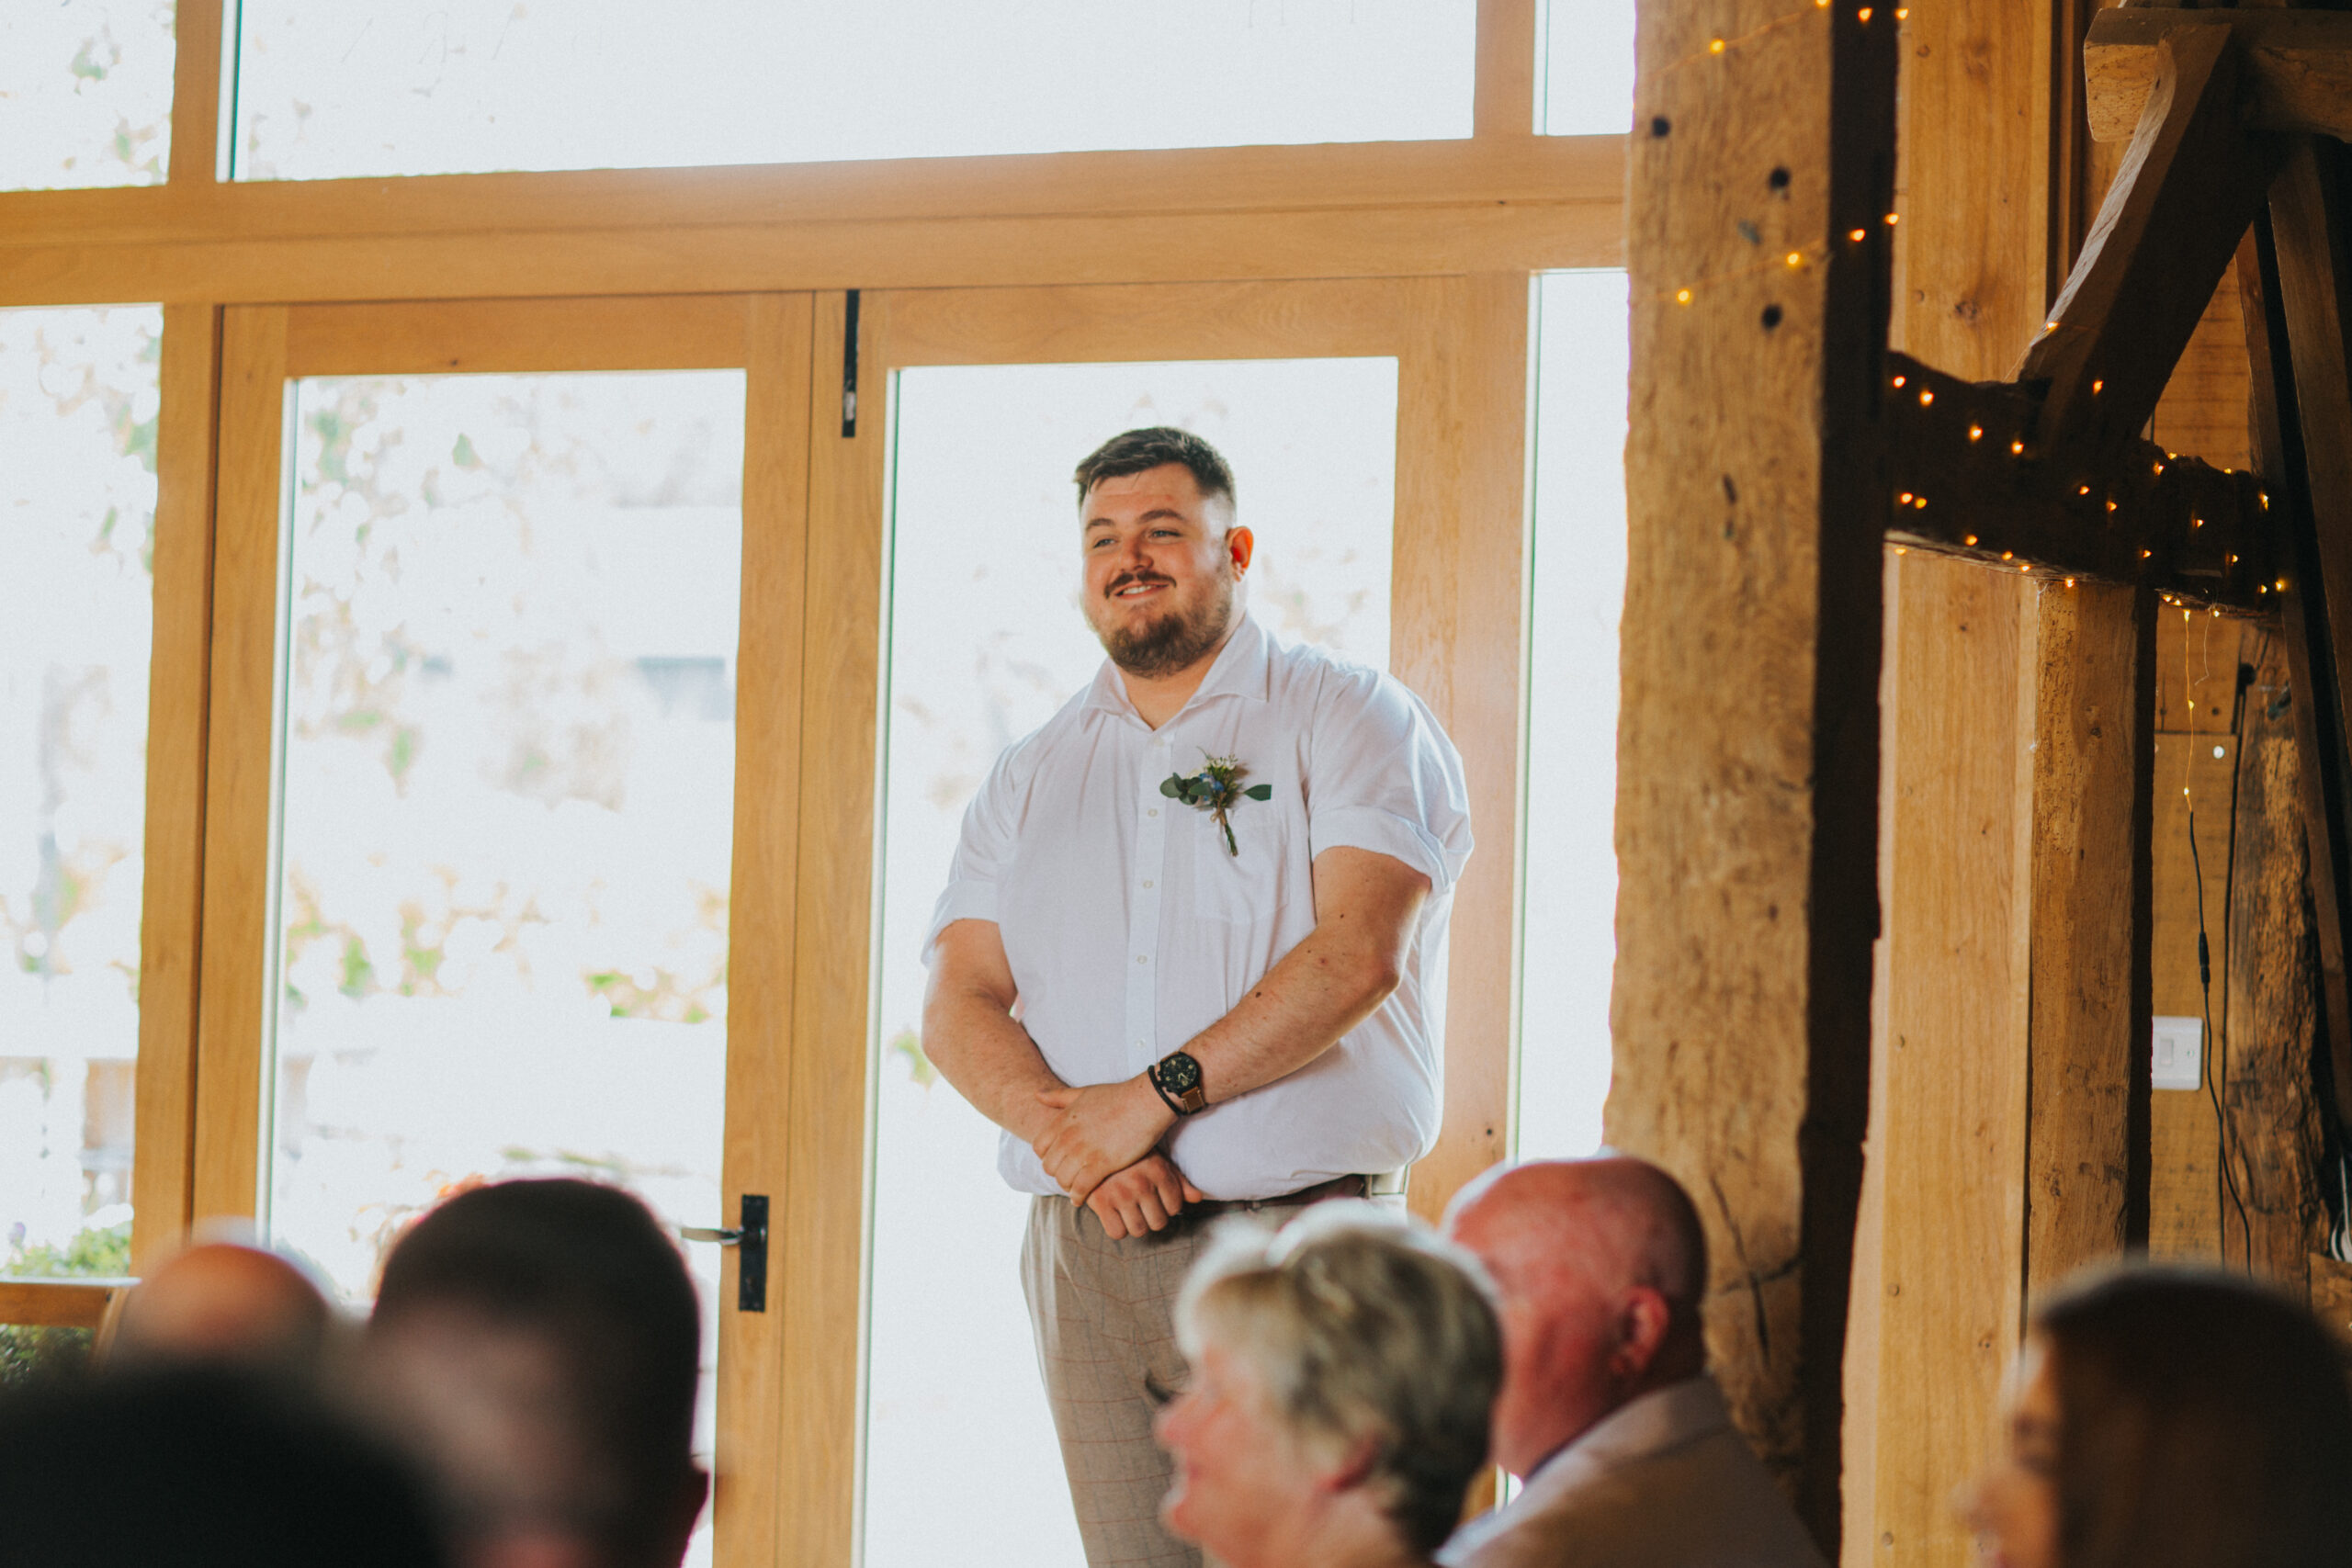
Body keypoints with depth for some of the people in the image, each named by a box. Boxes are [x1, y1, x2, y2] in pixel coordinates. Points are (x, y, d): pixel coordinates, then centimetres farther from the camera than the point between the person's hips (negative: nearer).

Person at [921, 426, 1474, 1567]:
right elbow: (958, 1004, 7)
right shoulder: (1029, 777, 17)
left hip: (1293, 1243, -4)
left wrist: (1150, 1097, -16)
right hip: (1085, 1250, 4)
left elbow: (1359, 957, -12)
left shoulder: (1347, 720, 2)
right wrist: (1068, 1135, -13)